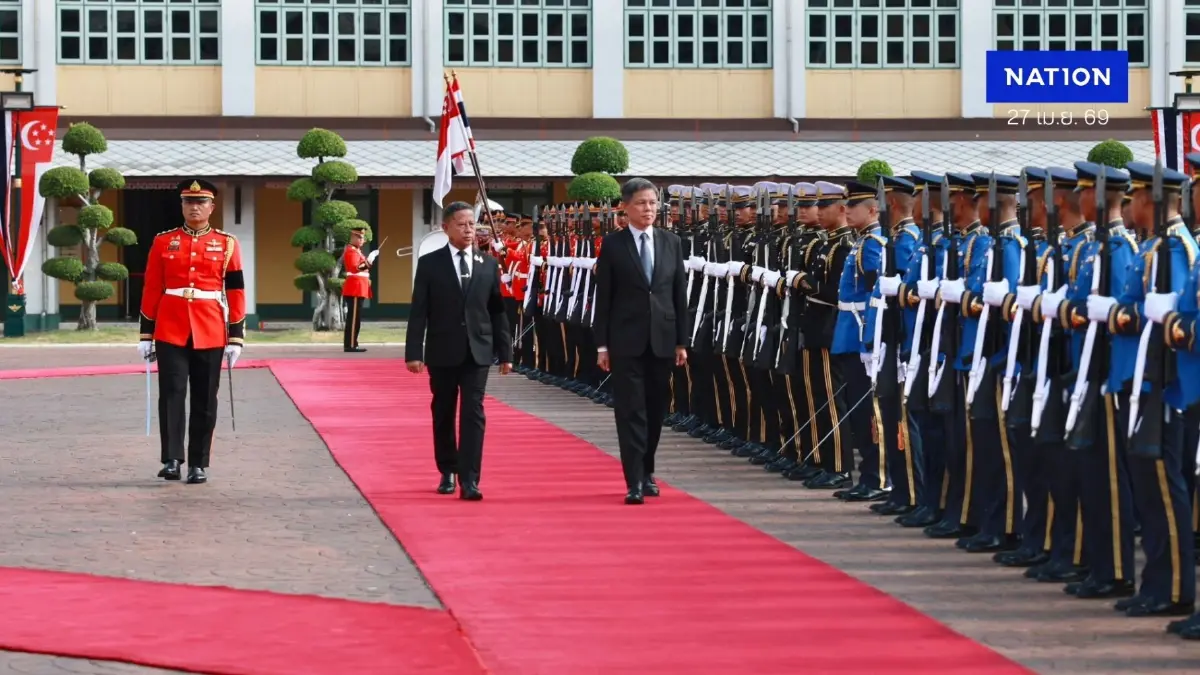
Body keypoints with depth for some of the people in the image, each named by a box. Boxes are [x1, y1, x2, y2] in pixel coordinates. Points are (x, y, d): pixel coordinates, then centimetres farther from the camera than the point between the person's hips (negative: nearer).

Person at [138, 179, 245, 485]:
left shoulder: (227, 244, 5)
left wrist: (235, 338, -1)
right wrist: (146, 335, 4)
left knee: (205, 401, 4)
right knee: (171, 394, -8)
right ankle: (172, 460, -8)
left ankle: (199, 465, 11)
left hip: (210, 333, 0)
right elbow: (151, 290, 7)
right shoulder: (163, 242, 5)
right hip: (171, 331, 0)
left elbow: (236, 293, 4)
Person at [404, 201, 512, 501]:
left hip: (477, 351, 1)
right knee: (443, 414, 10)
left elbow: (498, 311, 9)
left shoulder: (489, 264, 6)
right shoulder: (429, 263, -1)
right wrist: (414, 352, -10)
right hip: (442, 352, -1)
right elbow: (418, 312, -3)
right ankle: (448, 472, 26)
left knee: (473, 413, -8)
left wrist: (505, 352, 6)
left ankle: (469, 480, -12)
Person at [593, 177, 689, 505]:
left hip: (662, 339, 3)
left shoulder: (671, 242, 7)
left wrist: (682, 341, 5)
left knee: (655, 410, 10)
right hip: (627, 340, -3)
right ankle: (635, 481, -8)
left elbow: (680, 293, 9)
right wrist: (602, 344, -5)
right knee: (631, 410, -6)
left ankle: (647, 472, 25)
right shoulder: (613, 245, -1)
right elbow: (603, 297, -1)